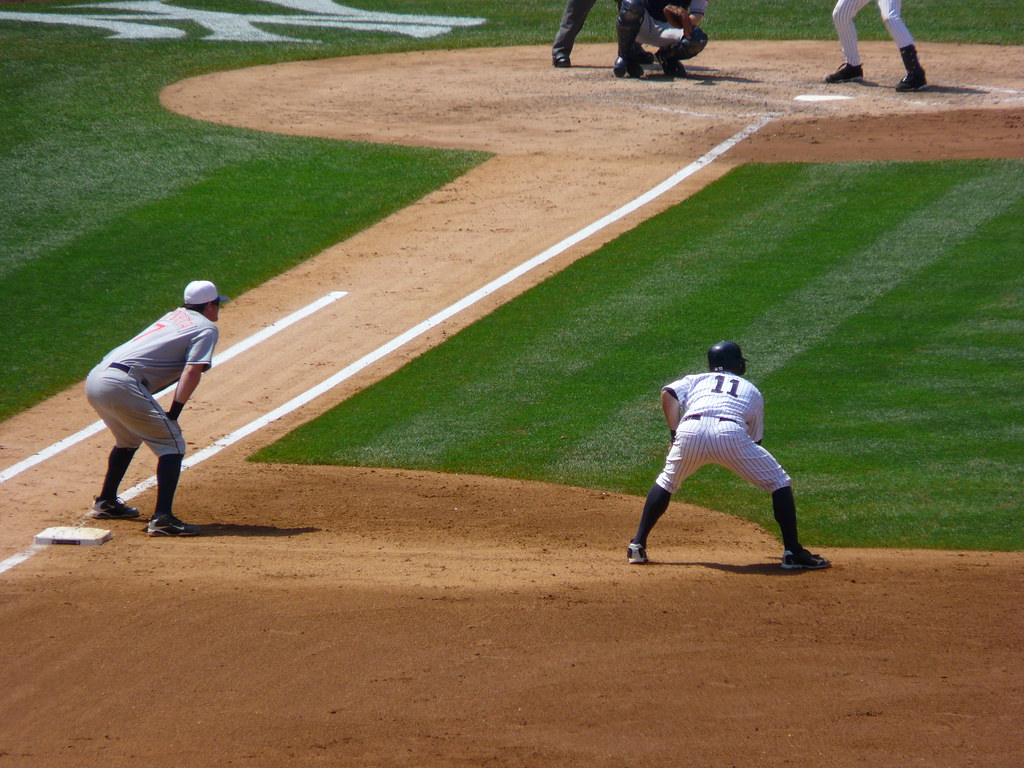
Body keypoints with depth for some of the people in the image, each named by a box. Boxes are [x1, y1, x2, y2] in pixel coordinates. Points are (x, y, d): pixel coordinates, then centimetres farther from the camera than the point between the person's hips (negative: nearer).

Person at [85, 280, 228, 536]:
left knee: (128, 440, 32)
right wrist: (174, 414, -9)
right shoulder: (206, 328, 5)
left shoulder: (175, 316, 28)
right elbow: (191, 372, -8)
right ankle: (162, 518, -17)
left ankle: (105, 503, 40)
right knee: (172, 445, -5)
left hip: (95, 378, 8)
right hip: (122, 386, -8)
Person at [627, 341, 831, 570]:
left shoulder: (695, 380, 33)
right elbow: (755, 439, 32)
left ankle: (638, 545, 25)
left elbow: (668, 393, 13)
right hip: (731, 432, -2)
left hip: (689, 431, 2)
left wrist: (675, 434, 11)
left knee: (666, 482, 29)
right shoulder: (751, 390, 33)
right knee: (780, 482, 13)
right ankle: (793, 553, 5)